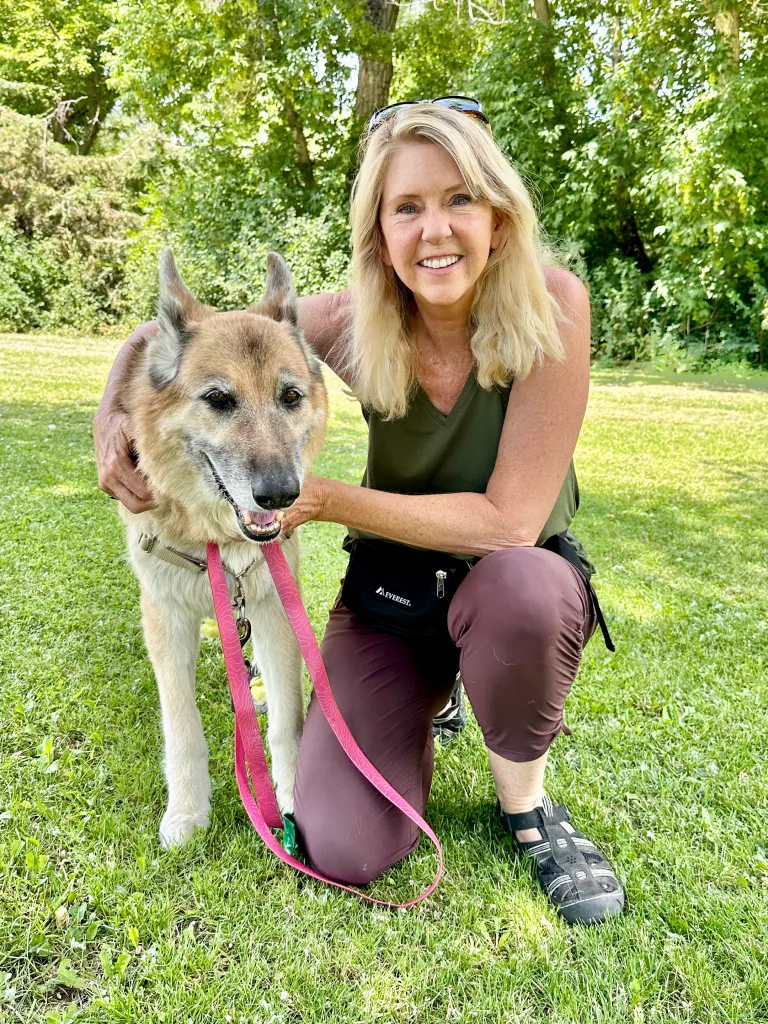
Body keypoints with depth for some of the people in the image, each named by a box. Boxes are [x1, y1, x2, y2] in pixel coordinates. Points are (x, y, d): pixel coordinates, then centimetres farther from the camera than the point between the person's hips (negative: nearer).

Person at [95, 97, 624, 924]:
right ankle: (417, 707, 20)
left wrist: (326, 499, -23)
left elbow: (508, 521, -24)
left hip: (519, 587, -1)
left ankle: (524, 802, -7)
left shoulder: (549, 305, -21)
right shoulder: (358, 322, -14)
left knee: (518, 584, -39)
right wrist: (113, 419, -23)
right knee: (344, 849, -13)